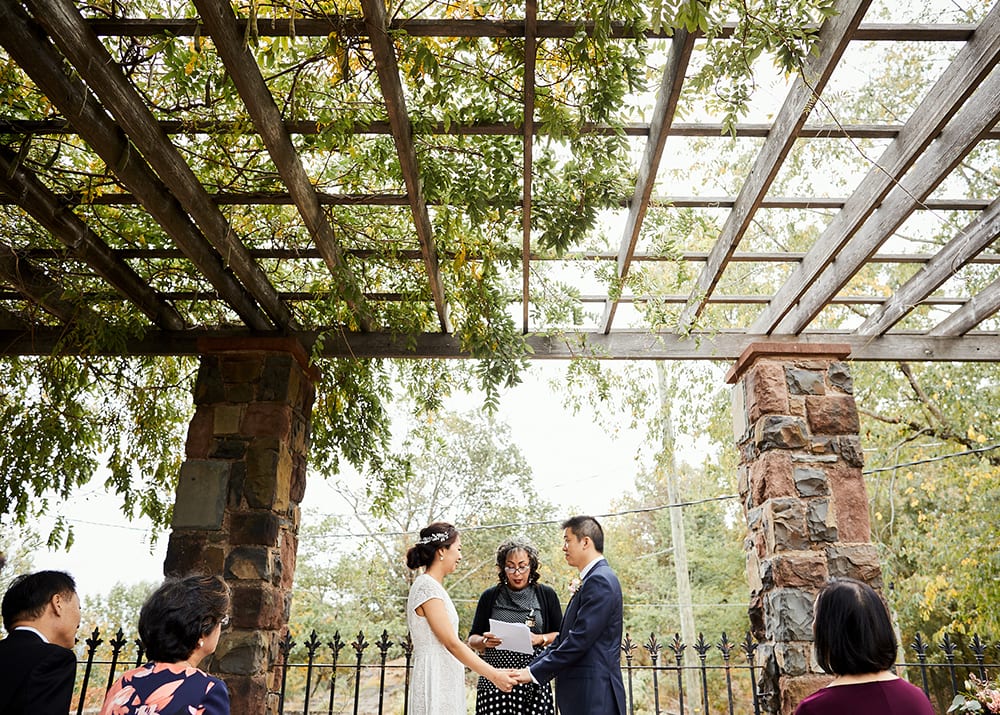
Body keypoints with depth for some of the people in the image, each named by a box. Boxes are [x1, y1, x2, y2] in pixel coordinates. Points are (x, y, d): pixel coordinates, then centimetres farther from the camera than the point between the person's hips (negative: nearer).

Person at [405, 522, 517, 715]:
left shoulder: (434, 586, 14)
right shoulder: (427, 586, -15)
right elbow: (452, 643, -18)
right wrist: (494, 675, -16)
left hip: (445, 681, 9)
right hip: (435, 682, -9)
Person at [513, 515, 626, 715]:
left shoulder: (600, 580, -15)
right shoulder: (592, 580, 16)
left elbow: (579, 640, -20)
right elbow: (564, 638, 15)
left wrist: (535, 672, -14)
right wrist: (531, 668, 7)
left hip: (594, 698, -9)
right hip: (584, 693, 9)